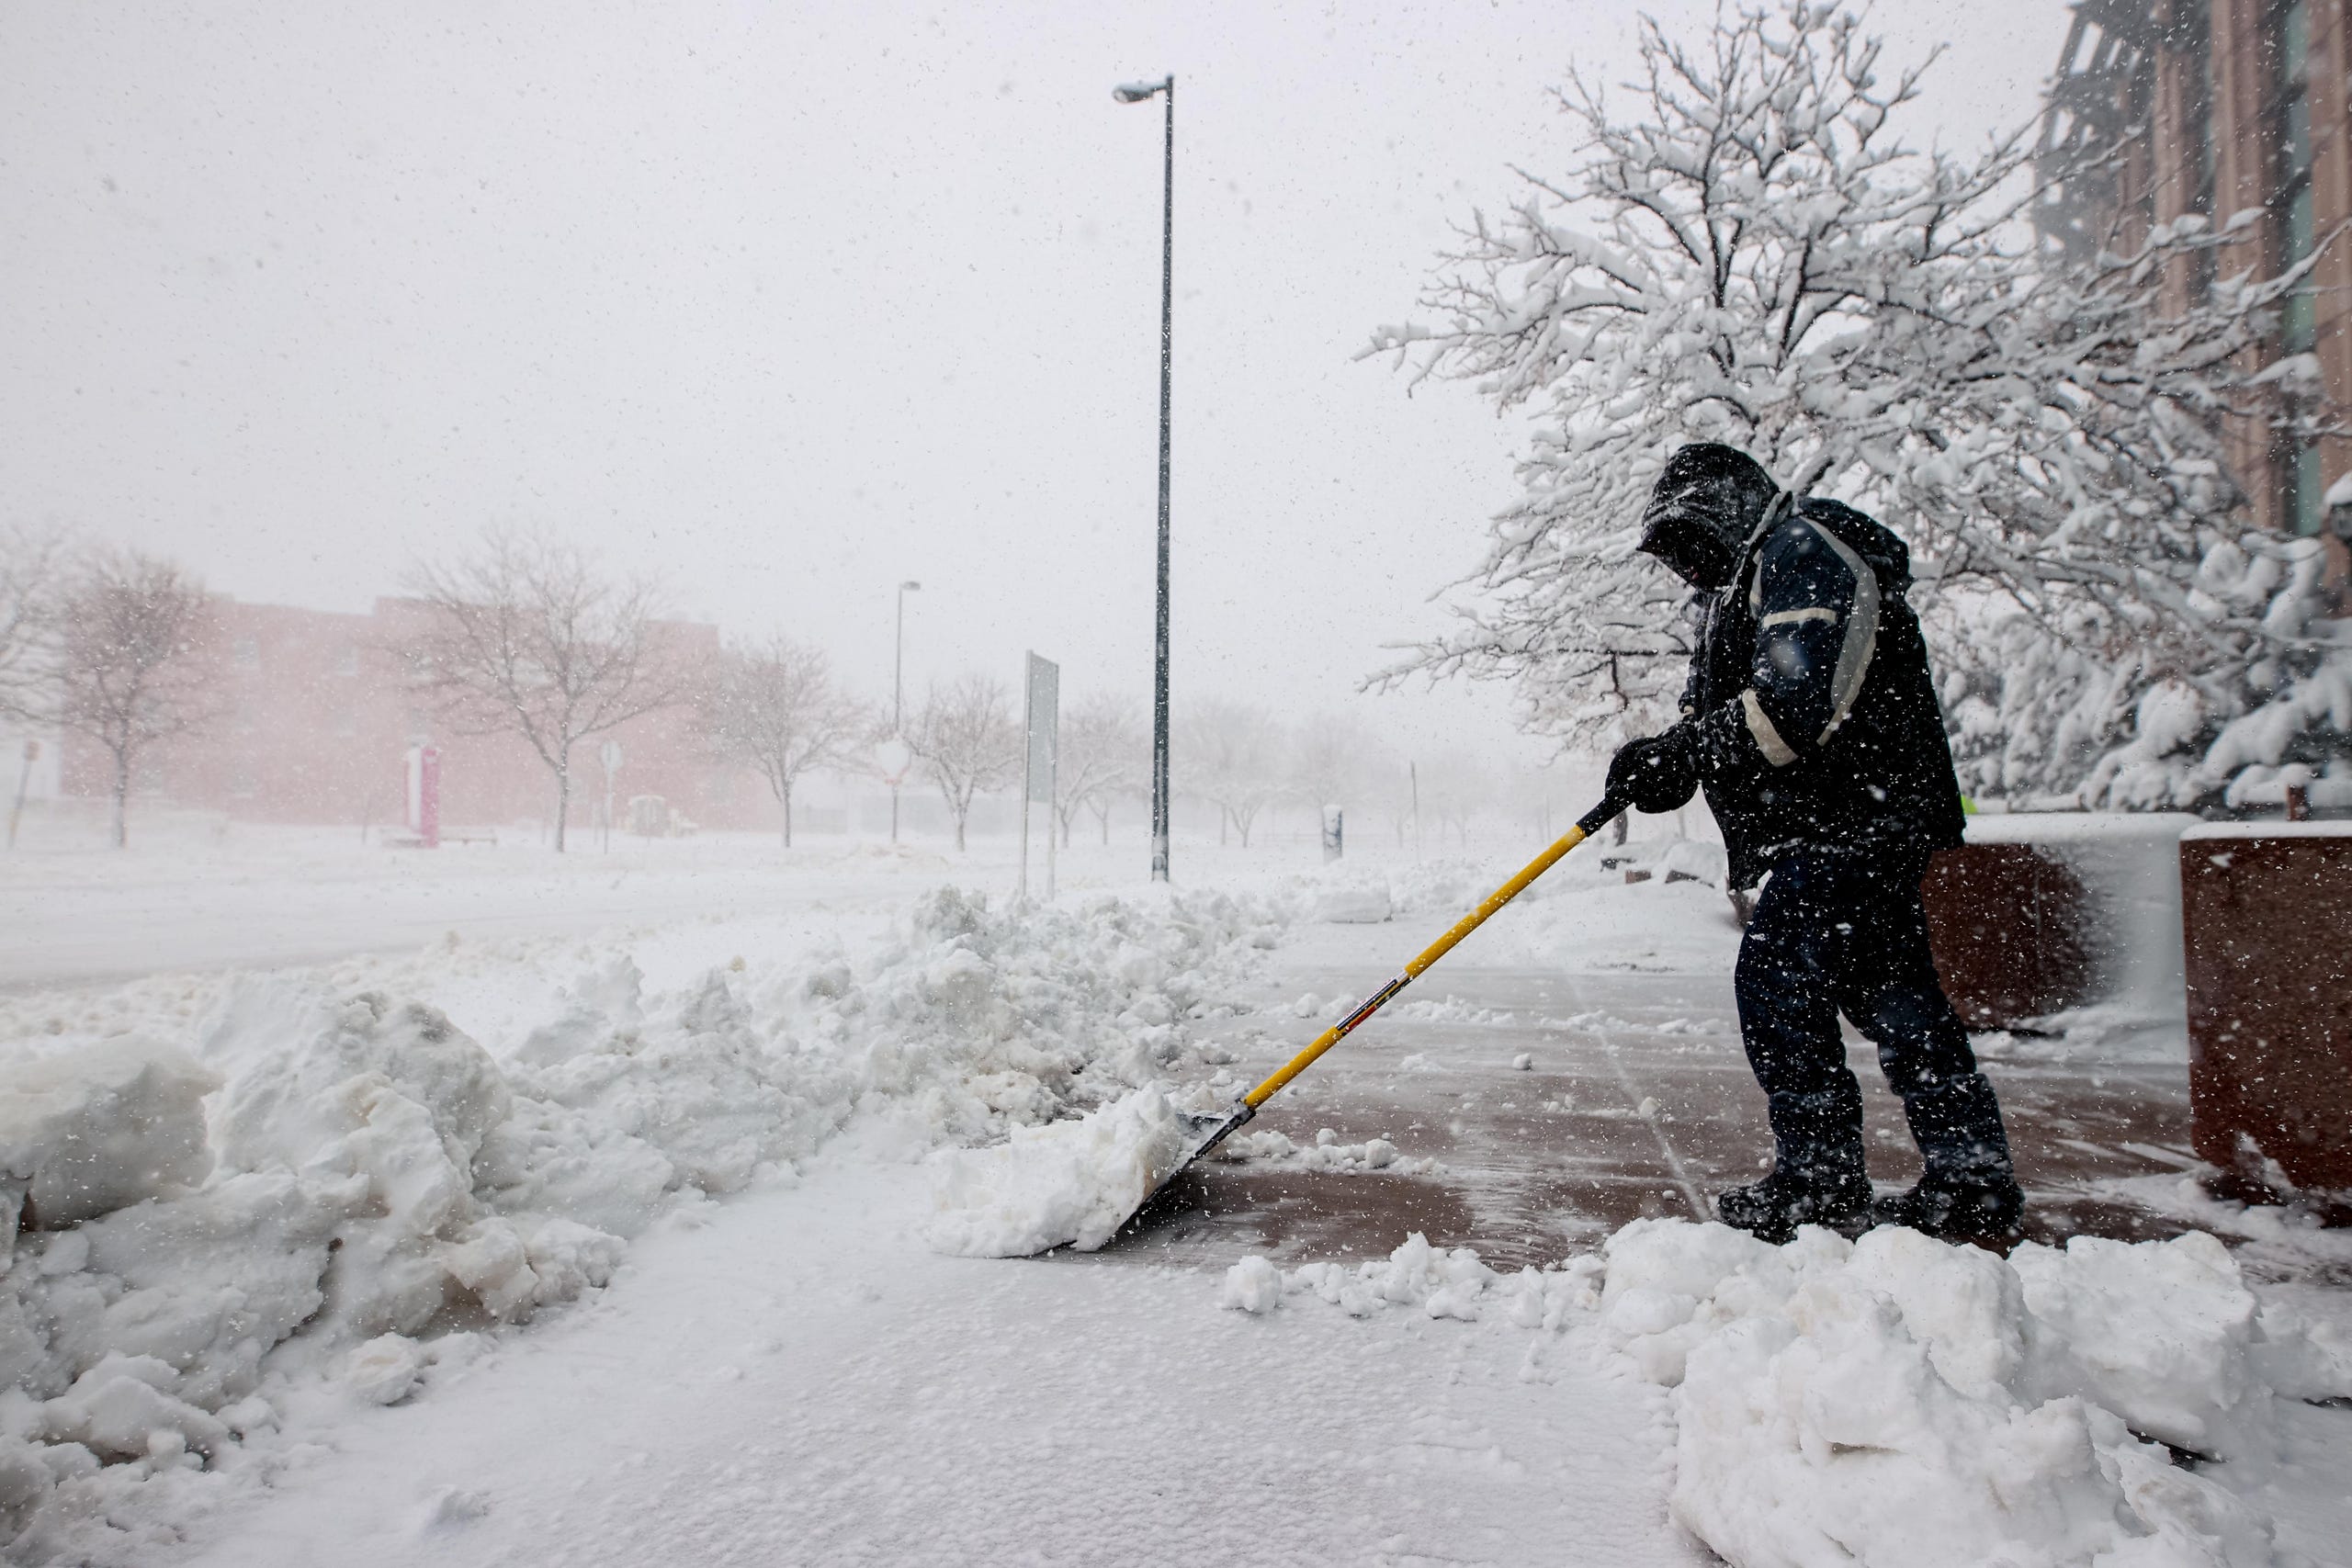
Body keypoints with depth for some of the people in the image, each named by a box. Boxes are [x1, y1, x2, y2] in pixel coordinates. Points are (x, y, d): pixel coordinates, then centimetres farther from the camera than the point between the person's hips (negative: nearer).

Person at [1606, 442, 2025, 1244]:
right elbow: (1722, 718, 18)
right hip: (1856, 825, 11)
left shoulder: (1805, 550, -11)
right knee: (1893, 996, 12)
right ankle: (1975, 1184, 20)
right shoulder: (1749, 582, 23)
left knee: (1777, 982, -10)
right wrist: (1667, 758, -3)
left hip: (1855, 816, -11)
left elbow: (1801, 700, -24)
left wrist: (1679, 755, -21)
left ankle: (1820, 1183, 1)